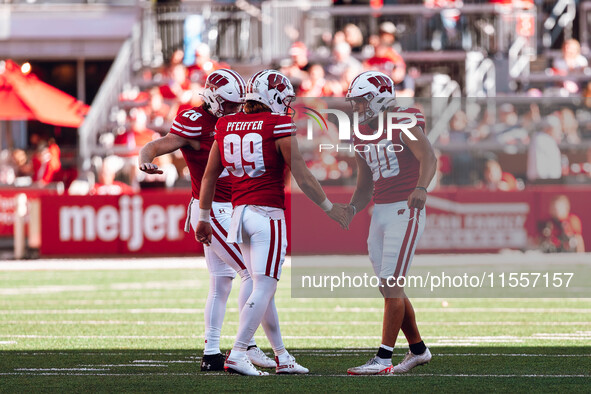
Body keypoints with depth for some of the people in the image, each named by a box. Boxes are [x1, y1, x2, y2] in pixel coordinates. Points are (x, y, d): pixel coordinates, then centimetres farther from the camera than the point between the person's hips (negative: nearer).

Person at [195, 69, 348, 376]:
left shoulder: (225, 126, 9)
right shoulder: (278, 126, -8)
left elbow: (209, 177, 14)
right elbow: (301, 176, -7)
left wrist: (204, 218, 24)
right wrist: (329, 207, 4)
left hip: (240, 212, 7)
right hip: (268, 214, -6)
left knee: (265, 288, 13)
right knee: (263, 289, -5)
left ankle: (282, 357, 18)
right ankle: (237, 355, -12)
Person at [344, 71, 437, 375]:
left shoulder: (403, 124, -10)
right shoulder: (363, 135, 14)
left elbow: (428, 158, -26)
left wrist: (421, 188, -45)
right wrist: (351, 209, -3)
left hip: (404, 210, -8)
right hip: (379, 212, 8)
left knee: (391, 285, -12)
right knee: (390, 288, 11)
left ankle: (384, 358, -13)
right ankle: (418, 350, 25)